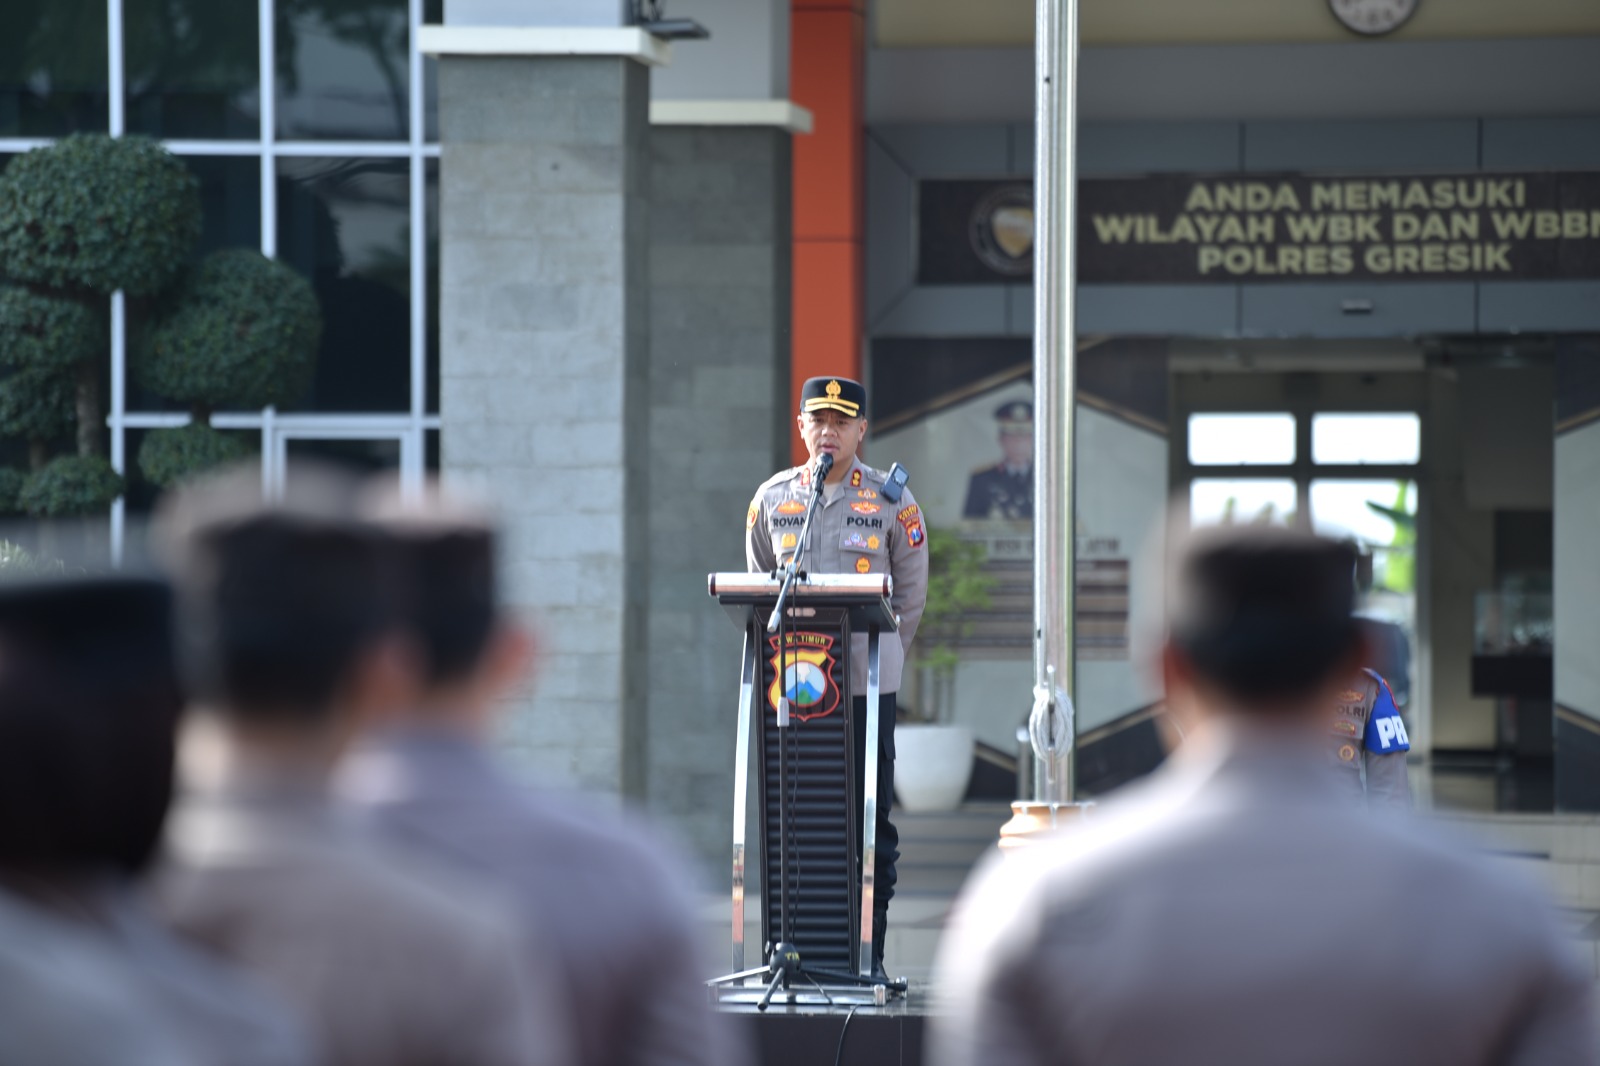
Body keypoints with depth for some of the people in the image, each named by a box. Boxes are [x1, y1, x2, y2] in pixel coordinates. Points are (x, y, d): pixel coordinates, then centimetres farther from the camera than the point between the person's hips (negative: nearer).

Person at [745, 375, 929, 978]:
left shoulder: (891, 501, 2)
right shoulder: (772, 498, 9)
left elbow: (911, 594, 7)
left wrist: (878, 654, 4)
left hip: (867, 681, -2)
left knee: (871, 817, -2)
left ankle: (869, 948, 2)